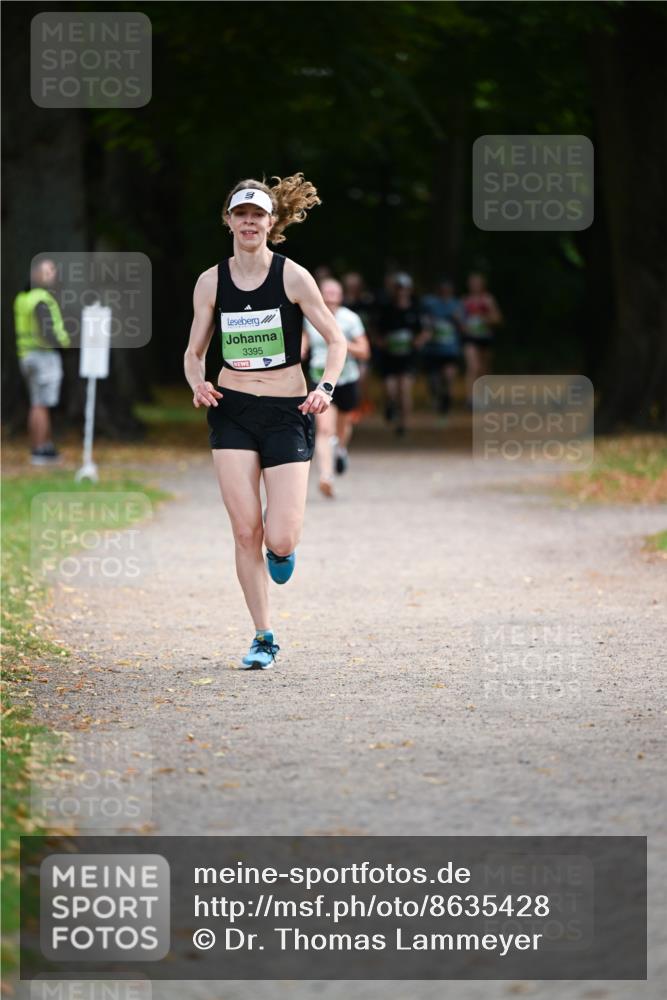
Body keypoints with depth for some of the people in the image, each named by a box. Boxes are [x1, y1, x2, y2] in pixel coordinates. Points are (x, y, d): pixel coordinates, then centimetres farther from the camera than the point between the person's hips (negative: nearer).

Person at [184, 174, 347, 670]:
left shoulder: (292, 276, -5)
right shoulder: (211, 282, 3)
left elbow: (337, 340, 1)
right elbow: (194, 352, 12)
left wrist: (325, 388, -15)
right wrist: (198, 383, -9)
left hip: (287, 412, -2)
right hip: (232, 411, 2)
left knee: (279, 541, -11)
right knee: (245, 532, -5)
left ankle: (282, 548, 29)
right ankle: (264, 638, 9)